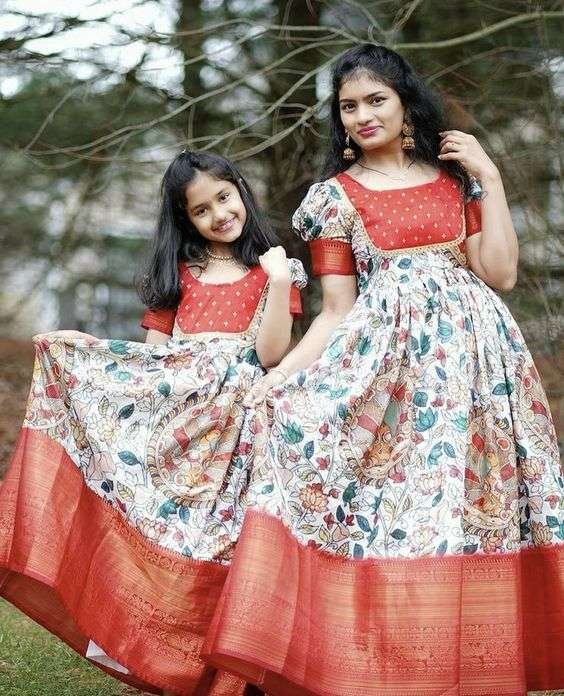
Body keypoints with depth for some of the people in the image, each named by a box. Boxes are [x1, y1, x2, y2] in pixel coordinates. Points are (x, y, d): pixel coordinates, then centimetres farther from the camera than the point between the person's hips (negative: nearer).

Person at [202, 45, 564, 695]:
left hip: (473, 353, 1)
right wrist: (278, 376, -6)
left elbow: (501, 273, 5)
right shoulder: (334, 196, 10)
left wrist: (489, 178, 4)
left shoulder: (455, 174, 13)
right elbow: (336, 312, 6)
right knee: (390, 510, -8)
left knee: (466, 511, -3)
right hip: (381, 358, -1)